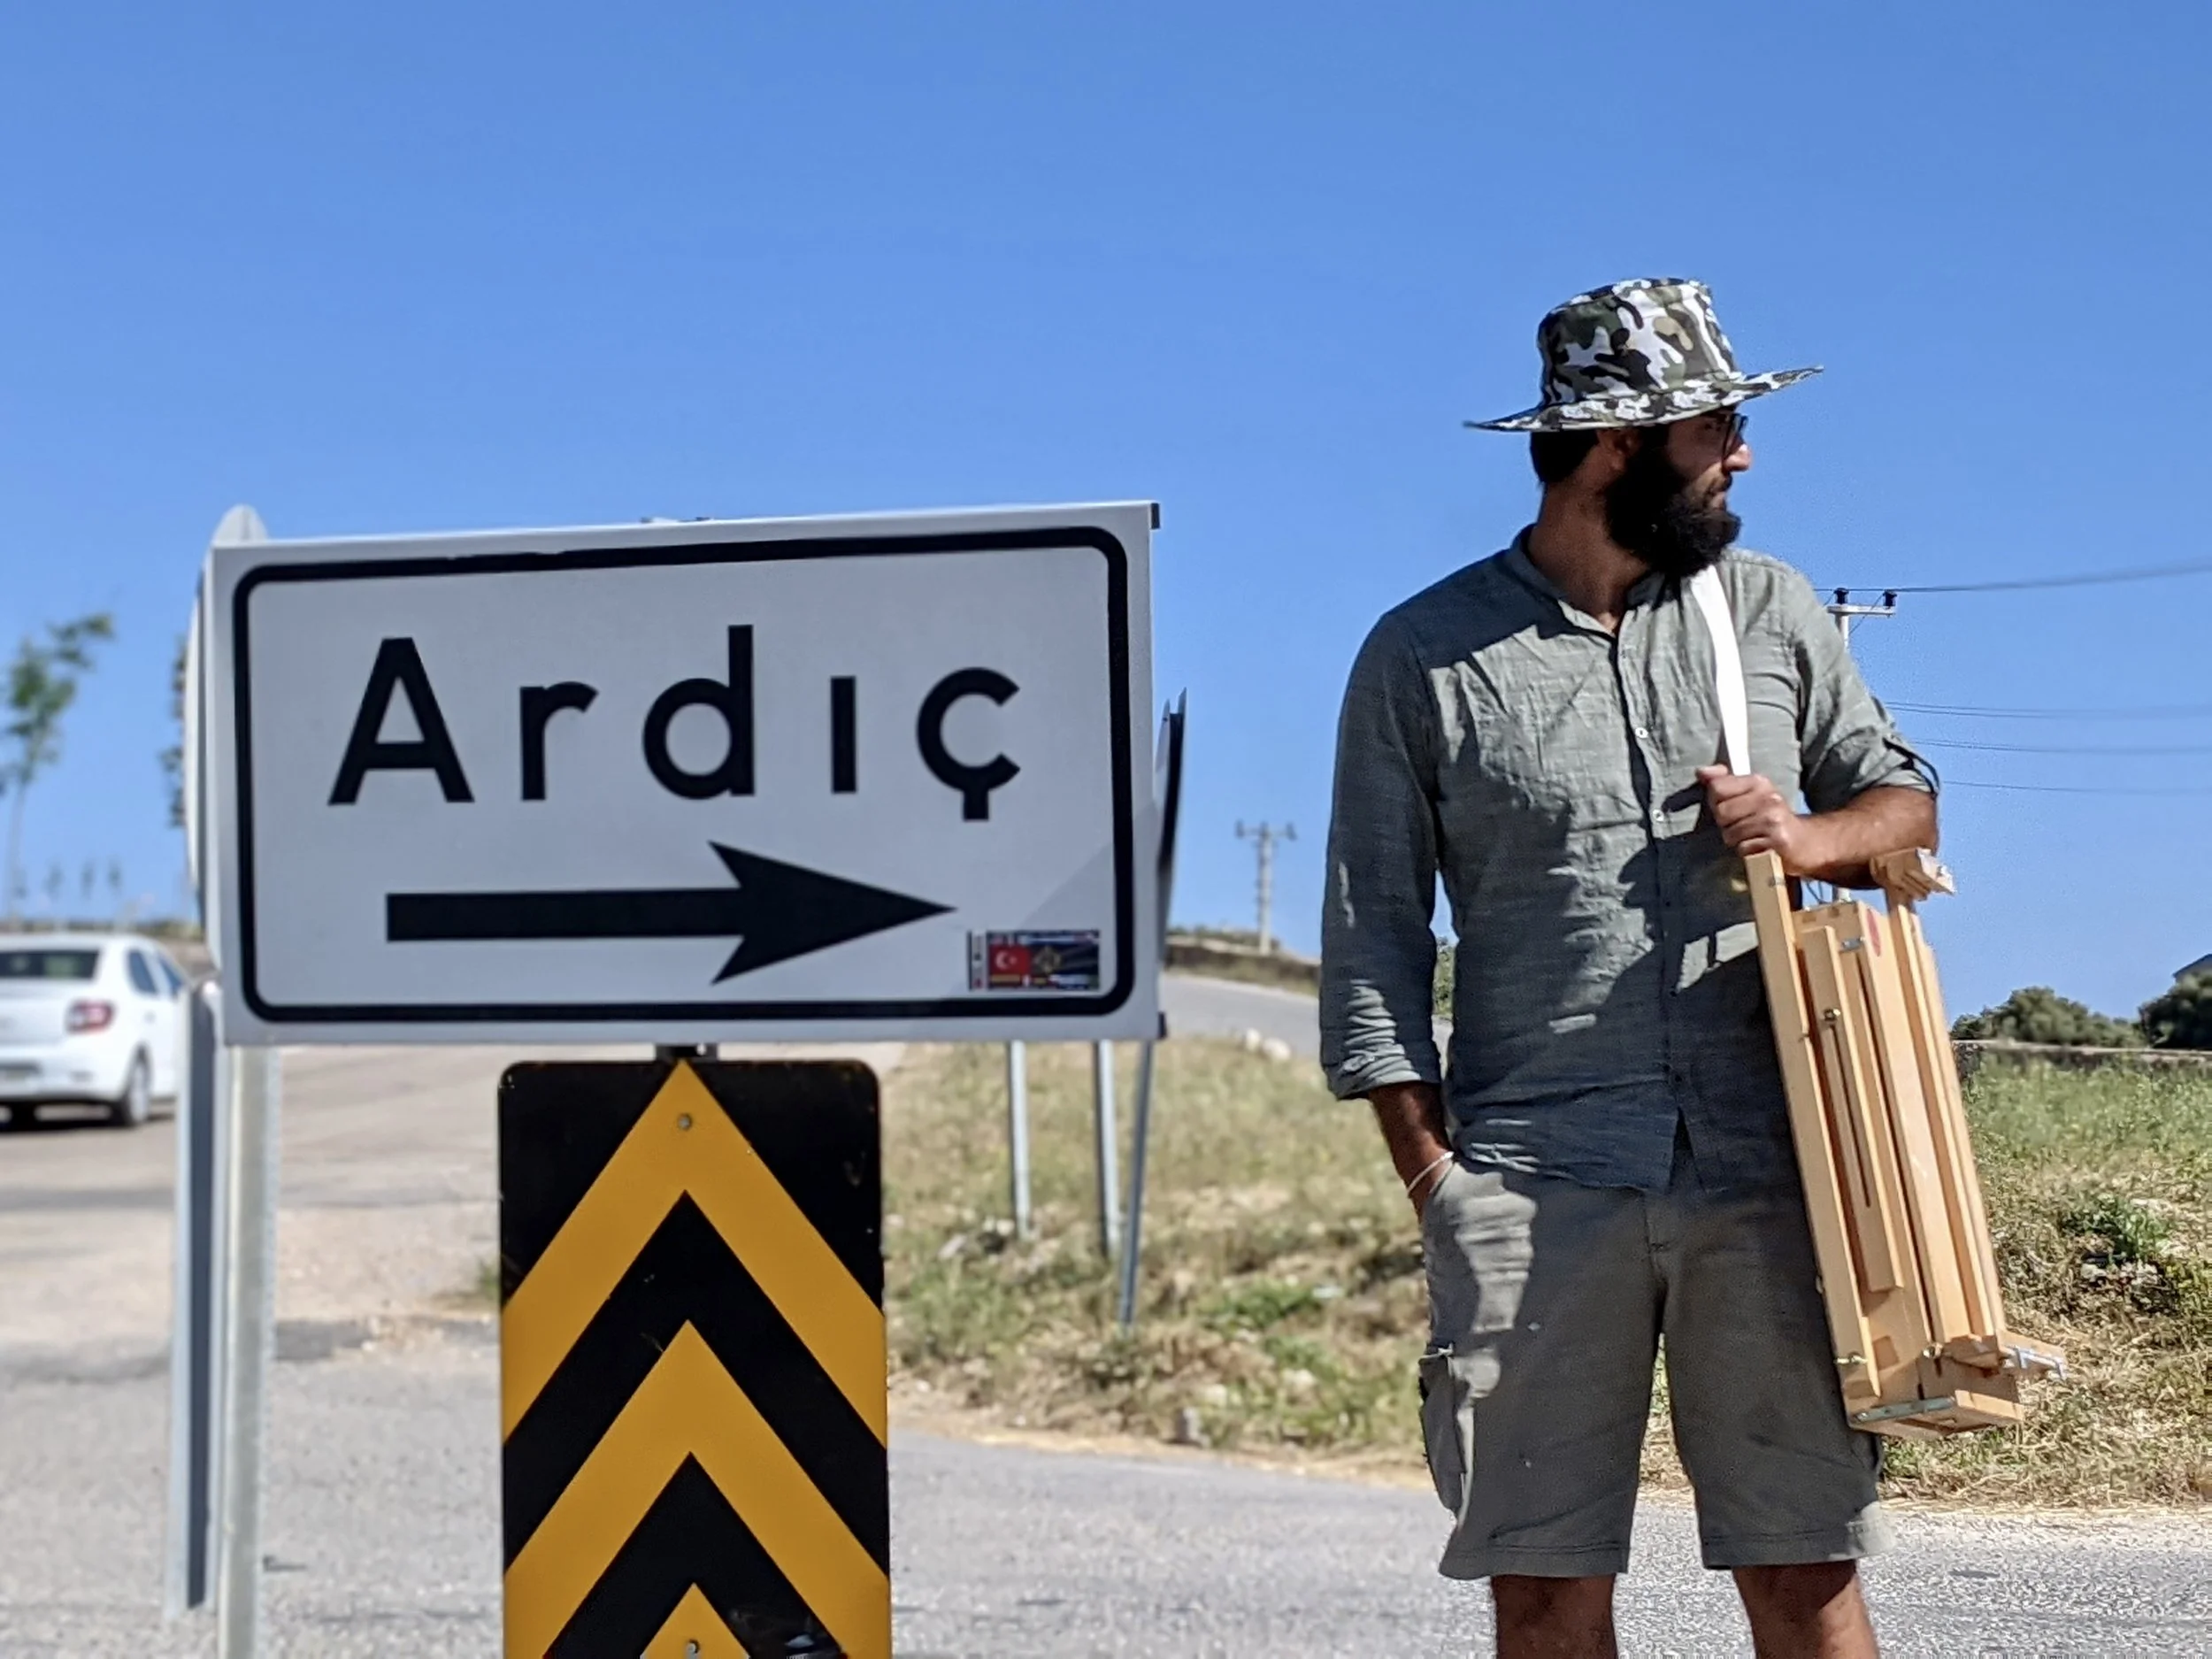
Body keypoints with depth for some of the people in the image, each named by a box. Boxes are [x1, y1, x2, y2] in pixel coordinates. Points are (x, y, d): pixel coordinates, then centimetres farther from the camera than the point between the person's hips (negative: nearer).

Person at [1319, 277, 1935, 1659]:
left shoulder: (1769, 607, 13)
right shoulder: (1425, 658, 3)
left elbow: (1904, 792, 22)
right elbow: (1373, 939, 3)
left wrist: (1815, 839, -2)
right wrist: (1434, 1178, -3)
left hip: (1760, 1176, 2)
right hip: (1534, 1191, -2)